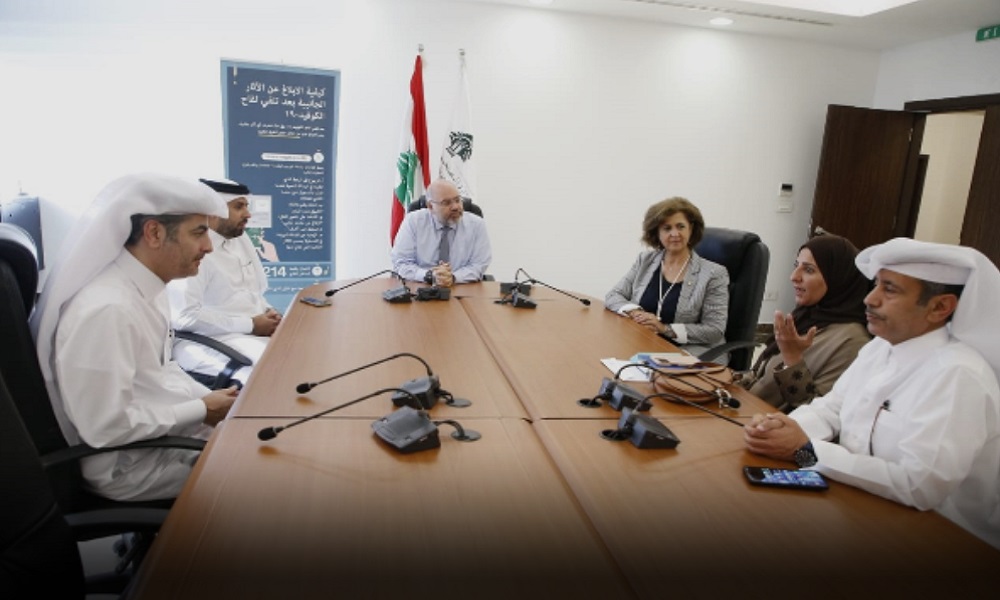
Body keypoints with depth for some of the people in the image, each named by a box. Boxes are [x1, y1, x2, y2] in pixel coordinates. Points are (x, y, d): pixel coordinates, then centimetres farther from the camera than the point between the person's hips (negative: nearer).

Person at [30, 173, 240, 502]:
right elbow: (106, 428, -28)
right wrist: (202, 410, -18)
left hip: (161, 428, 8)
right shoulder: (107, 309, -30)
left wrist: (212, 399, -2)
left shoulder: (147, 286, -1)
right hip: (128, 464, -8)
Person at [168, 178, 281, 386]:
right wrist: (250, 324, -17)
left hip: (256, 331, 9)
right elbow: (184, 315, -22)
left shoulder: (241, 238, 15)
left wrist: (269, 313, 1)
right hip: (212, 340, -9)